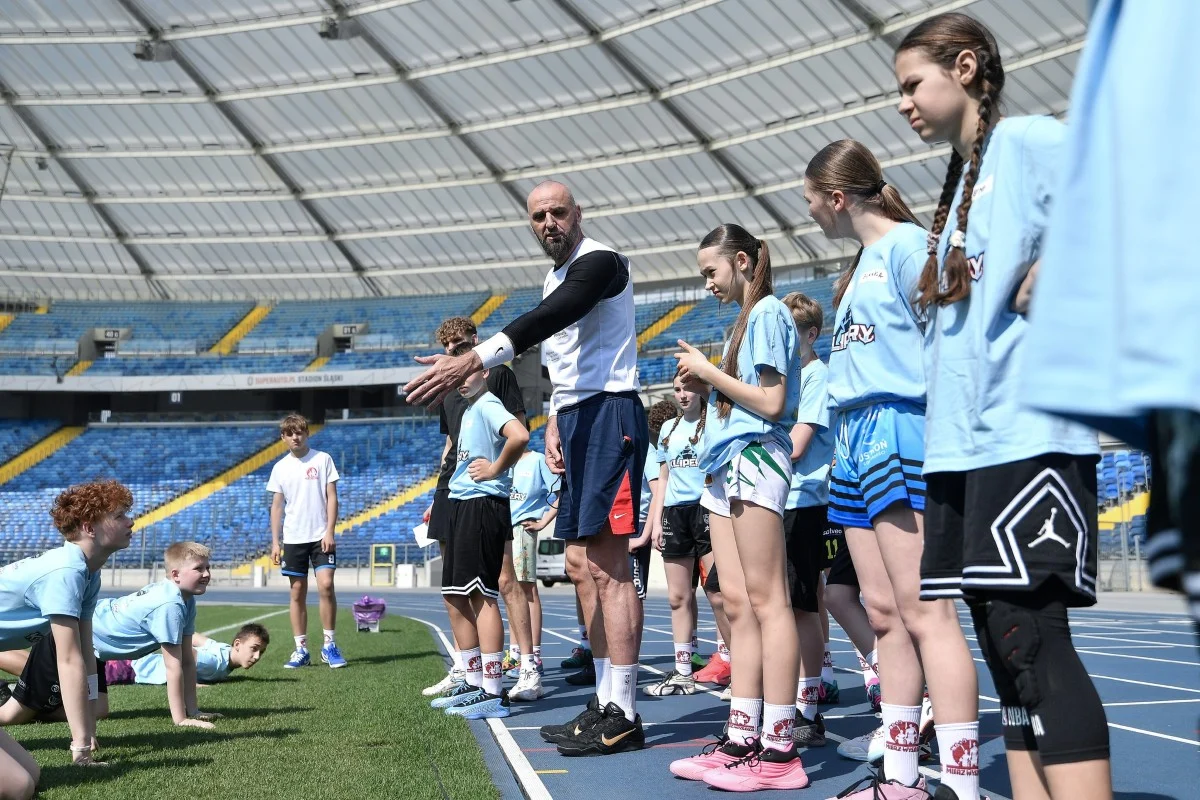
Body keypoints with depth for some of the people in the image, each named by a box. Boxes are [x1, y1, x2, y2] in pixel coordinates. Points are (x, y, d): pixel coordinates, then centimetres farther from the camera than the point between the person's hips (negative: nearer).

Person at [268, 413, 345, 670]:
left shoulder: (322, 459, 1)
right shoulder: (280, 468, 7)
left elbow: (332, 497, 0)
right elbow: (277, 506, 10)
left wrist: (329, 532, -9)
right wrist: (275, 541, 3)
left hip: (321, 536, -2)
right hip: (293, 539, 2)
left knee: (326, 585, -14)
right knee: (297, 593, 4)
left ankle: (329, 644, -2)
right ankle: (301, 649, 9)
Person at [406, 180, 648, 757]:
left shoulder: (599, 261, -10)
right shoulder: (555, 276, 20)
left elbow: (543, 321, -27)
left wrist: (471, 362, -37)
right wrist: (554, 421, 10)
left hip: (609, 414, -10)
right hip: (577, 419, 10)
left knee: (607, 565, -12)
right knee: (581, 565, 9)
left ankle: (622, 716, -9)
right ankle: (605, 704, 16)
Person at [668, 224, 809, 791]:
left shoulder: (768, 312, -4)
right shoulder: (746, 320, 22)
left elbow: (771, 403, -13)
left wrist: (708, 371, -6)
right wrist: (704, 384, 11)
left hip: (756, 459, -9)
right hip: (725, 467, 9)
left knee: (765, 600, -11)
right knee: (737, 604, 5)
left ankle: (779, 750, -11)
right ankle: (743, 739, 6)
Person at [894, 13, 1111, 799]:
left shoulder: (1027, 140, -2)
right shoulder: (962, 181, 23)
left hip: (1027, 433, -9)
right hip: (964, 441, 9)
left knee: (1029, 635, -13)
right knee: (1004, 644, 7)